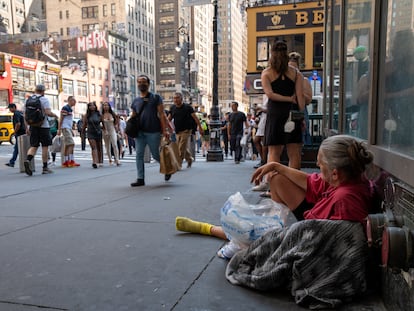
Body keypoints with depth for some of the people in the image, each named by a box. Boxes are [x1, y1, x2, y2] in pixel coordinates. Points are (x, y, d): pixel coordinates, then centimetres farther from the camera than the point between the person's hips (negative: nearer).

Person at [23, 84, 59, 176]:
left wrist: (27, 127, 11)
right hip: (43, 126, -4)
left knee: (33, 146, 8)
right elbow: (48, 112, -18)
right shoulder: (44, 99, -6)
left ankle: (28, 160, -20)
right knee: (45, 146, 4)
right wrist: (55, 115, 2)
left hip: (32, 126, 5)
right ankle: (45, 168, 8)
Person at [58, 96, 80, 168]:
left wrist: (71, 130, 24)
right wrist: (59, 129, -17)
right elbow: (61, 119, -14)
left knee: (67, 145, 8)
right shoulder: (65, 108, -10)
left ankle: (66, 162, 10)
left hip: (68, 128, 10)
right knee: (71, 144, -14)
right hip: (65, 128, -10)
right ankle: (71, 161, -16)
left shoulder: (70, 109, 19)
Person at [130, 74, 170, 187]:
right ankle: (140, 179, 6)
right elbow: (133, 117, 17)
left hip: (153, 132, -4)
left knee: (155, 155, 5)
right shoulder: (136, 101, 13)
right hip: (139, 132, 4)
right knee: (139, 155, 0)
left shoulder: (156, 97, 2)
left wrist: (164, 130, -11)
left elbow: (161, 114, -3)